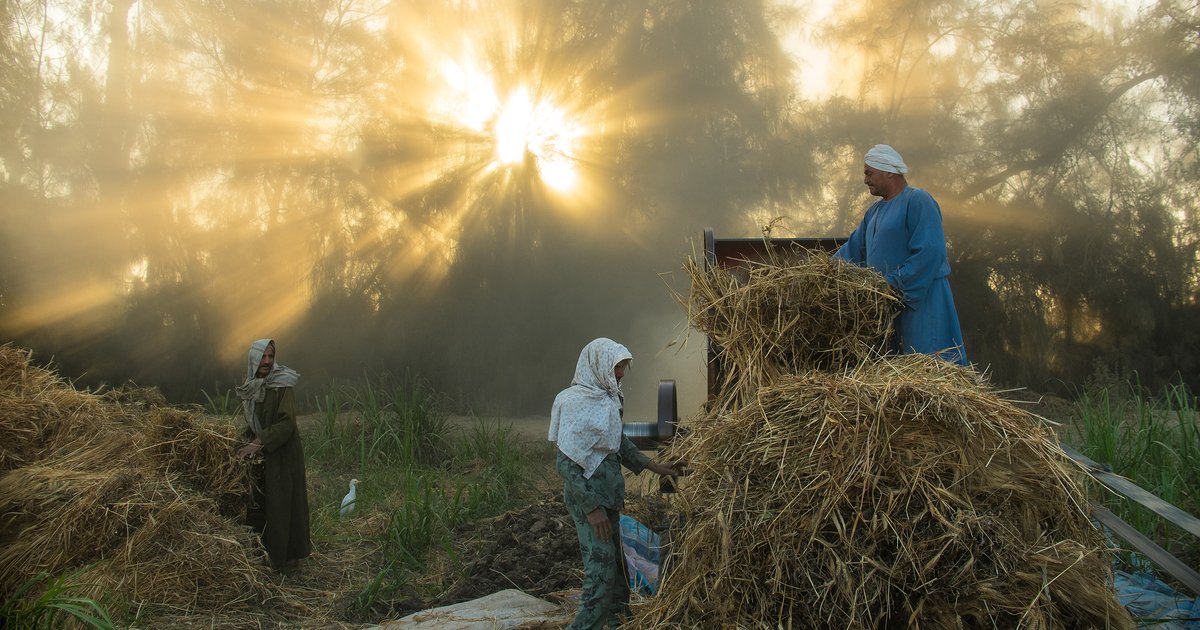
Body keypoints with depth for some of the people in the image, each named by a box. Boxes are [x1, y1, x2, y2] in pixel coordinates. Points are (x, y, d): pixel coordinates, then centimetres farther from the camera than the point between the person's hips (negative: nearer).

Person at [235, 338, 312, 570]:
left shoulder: (282, 386, -15)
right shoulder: (250, 387, 4)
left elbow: (286, 422, -22)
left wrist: (259, 443, -25)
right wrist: (251, 442, 0)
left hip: (283, 455, -6)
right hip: (260, 455, 6)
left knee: (281, 503, 1)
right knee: (260, 501, 13)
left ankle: (284, 554, 14)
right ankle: (265, 549, 27)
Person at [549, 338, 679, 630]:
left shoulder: (608, 398, 6)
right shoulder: (575, 402, -18)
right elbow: (567, 464, -20)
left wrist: (654, 466, 19)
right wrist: (591, 508, -21)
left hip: (609, 494, 8)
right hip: (587, 496, -8)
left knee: (616, 562, 17)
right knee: (600, 568, -8)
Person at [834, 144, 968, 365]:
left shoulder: (918, 200, -10)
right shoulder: (875, 211, 19)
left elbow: (929, 253, -19)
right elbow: (853, 250, 22)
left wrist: (894, 285, -21)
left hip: (921, 300, -9)